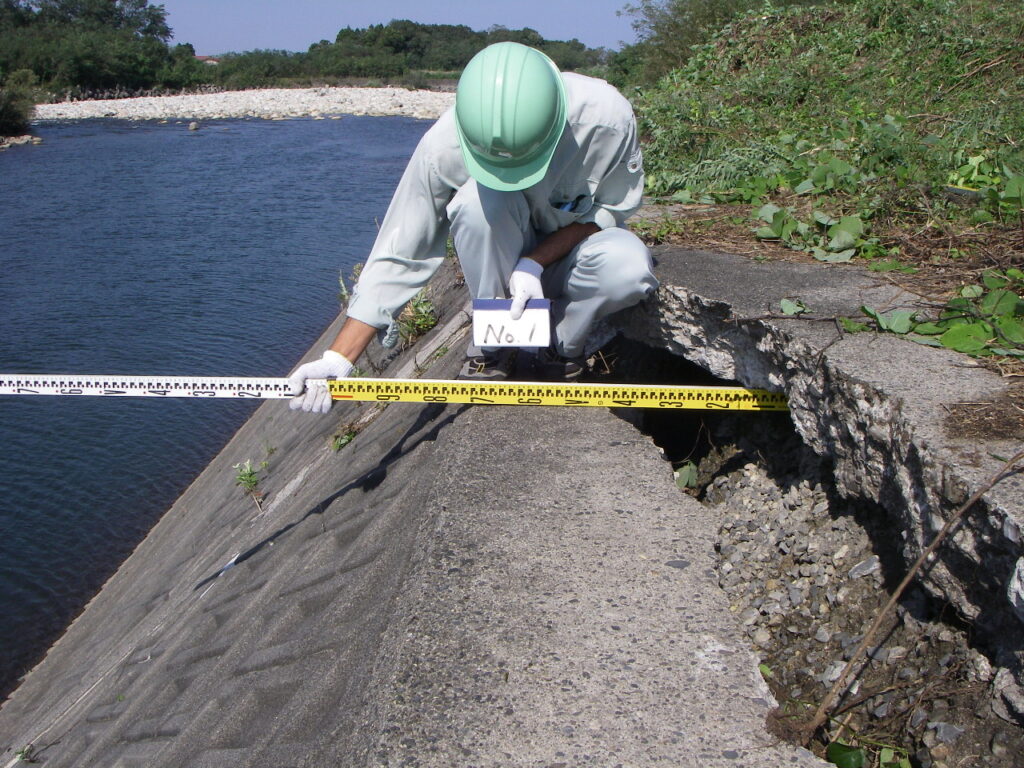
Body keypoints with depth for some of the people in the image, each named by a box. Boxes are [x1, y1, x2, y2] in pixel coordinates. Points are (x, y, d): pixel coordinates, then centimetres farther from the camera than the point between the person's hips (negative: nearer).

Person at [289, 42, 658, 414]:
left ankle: (562, 345, -4)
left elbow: (613, 208, -13)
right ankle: (491, 345, -12)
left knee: (627, 267, -35)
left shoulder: (607, 118, -29)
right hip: (504, 258, 0)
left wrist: (534, 264, -28)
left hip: (575, 248, 0)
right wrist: (338, 359, -27)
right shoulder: (443, 147, -27)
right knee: (479, 199, -34)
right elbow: (399, 257, -22)